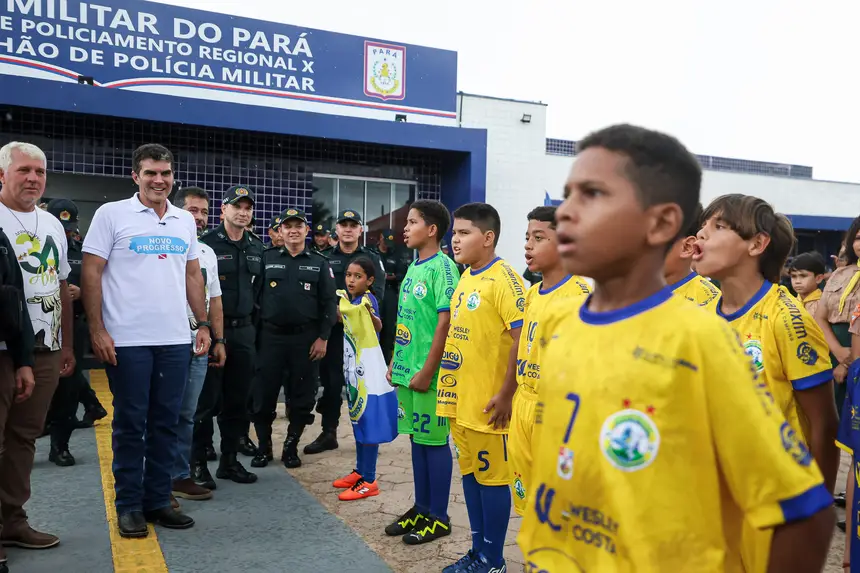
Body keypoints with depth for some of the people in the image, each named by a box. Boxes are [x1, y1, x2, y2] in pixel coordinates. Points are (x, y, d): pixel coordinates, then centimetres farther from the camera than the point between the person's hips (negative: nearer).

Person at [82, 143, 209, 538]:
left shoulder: (185, 221, 11)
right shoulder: (111, 214, -2)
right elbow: (91, 273, -5)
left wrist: (203, 324, 10)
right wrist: (97, 330, -11)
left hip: (175, 340, 4)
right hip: (128, 341, -4)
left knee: (166, 423, 10)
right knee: (130, 425, 5)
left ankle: (158, 500, 22)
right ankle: (128, 506, 19)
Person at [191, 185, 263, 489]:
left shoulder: (257, 248, 12)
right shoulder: (206, 243, -7)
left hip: (244, 331, 6)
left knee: (238, 400, 10)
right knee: (206, 400, 0)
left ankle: (229, 461, 21)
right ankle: (197, 463, 12)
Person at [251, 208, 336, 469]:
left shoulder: (319, 263, 5)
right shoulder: (267, 258, 6)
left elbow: (328, 303, 2)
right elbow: (255, 296, 5)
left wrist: (323, 337, -5)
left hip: (306, 338, 0)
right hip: (271, 336, 0)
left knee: (302, 397, 6)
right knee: (264, 395, 3)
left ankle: (291, 447, 20)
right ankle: (264, 447, 19)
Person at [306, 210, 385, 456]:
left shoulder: (372, 258, 6)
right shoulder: (326, 259, 11)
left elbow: (377, 294, -5)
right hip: (333, 327, 2)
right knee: (331, 380, 6)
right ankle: (328, 433, 17)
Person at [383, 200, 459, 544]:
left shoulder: (442, 267, -13)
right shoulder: (413, 266, 12)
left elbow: (445, 322, -18)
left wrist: (426, 372, -18)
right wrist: (396, 362, 15)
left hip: (427, 373, -8)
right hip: (407, 370, 8)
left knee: (434, 441, 3)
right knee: (417, 438, 15)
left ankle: (439, 518, 17)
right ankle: (421, 509, 29)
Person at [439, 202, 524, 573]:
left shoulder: (503, 278, -14)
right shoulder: (465, 279, 12)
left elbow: (523, 336, -20)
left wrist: (506, 394, -20)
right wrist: (450, 386, 17)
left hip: (488, 401, -8)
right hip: (459, 398, 8)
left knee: (491, 476, 5)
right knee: (469, 472, 16)